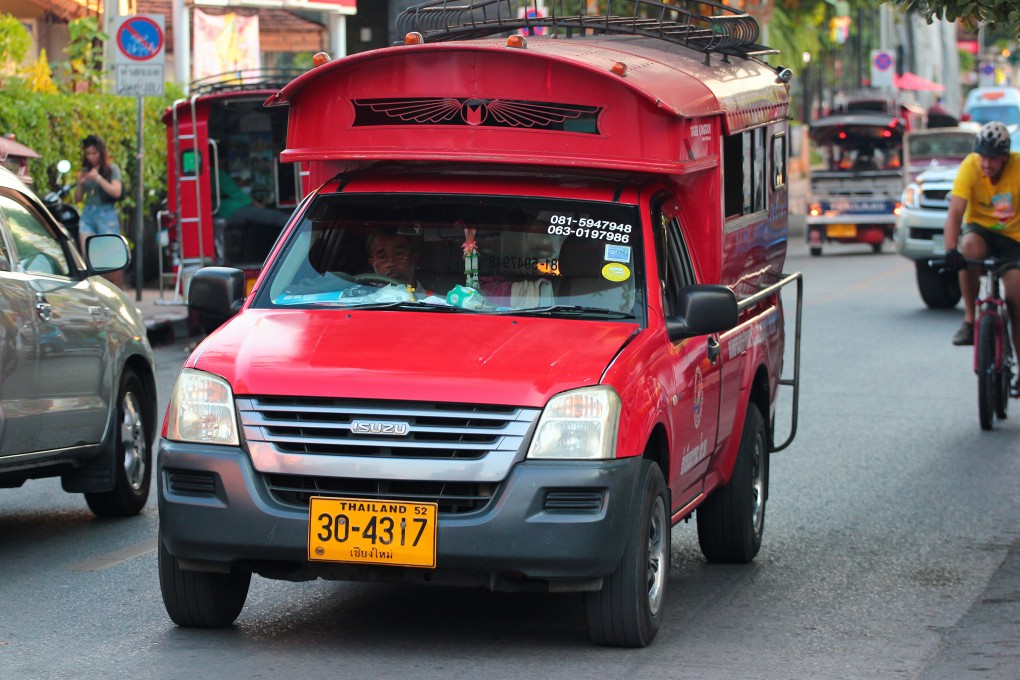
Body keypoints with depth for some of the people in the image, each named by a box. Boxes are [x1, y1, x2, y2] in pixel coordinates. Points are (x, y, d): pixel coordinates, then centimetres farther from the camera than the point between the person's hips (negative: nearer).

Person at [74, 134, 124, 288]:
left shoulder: (112, 169, 3)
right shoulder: (85, 171, 14)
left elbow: (116, 192, -10)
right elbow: (78, 199, 15)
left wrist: (98, 178, -16)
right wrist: (80, 184, -4)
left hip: (106, 214, -4)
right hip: (88, 215, 4)